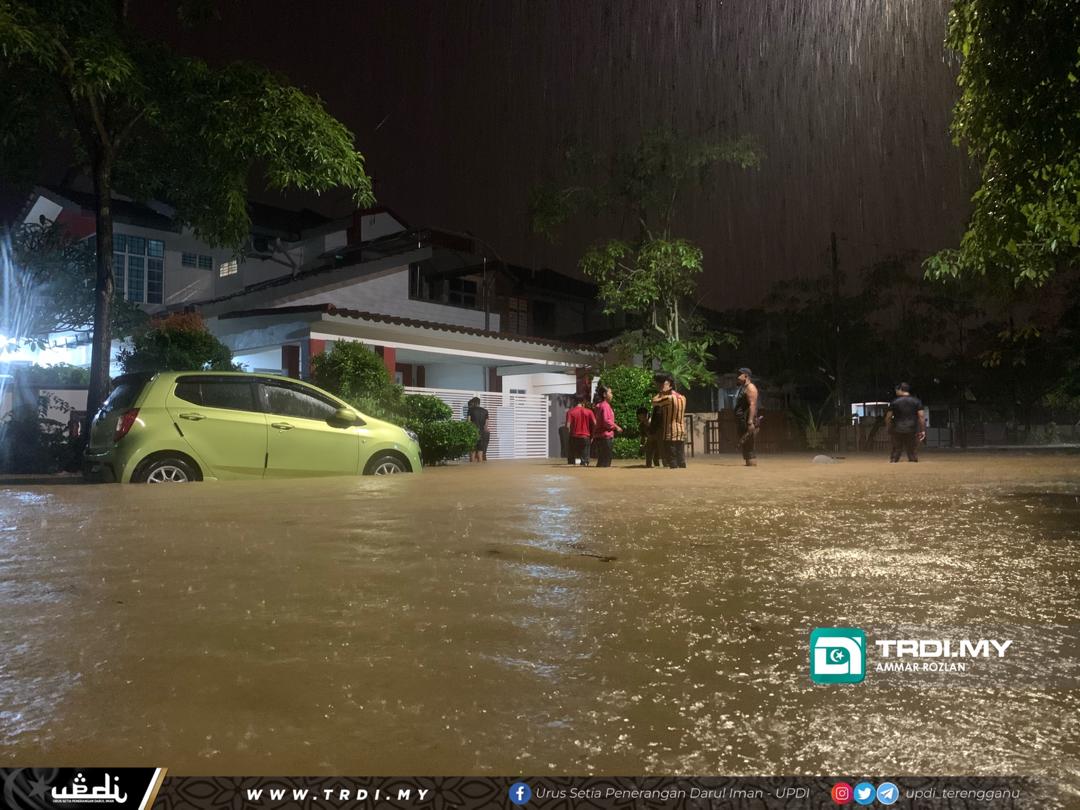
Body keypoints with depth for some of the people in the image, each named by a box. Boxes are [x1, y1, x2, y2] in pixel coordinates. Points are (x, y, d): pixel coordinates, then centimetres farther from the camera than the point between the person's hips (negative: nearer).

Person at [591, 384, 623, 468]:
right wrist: (616, 427, -8)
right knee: (605, 461, -6)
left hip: (599, 436, 10)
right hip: (606, 436, -10)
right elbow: (606, 421, -21)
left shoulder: (599, 405, 16)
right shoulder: (605, 405, -13)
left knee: (601, 459, 12)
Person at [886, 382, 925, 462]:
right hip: (912, 431, 0)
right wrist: (923, 430, -1)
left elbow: (888, 417, 0)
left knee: (895, 452, 7)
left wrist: (889, 428, 12)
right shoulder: (916, 401, 1)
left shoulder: (894, 402, 0)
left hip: (897, 431, 0)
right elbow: (921, 416, -5)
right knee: (913, 454, 6)